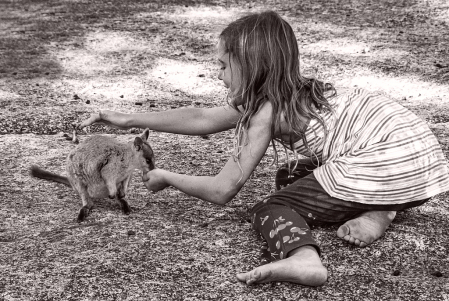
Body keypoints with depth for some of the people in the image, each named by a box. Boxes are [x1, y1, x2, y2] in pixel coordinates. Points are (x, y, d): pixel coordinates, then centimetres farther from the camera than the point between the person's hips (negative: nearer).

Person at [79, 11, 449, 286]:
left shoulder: (266, 111, -7)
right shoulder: (289, 92, 18)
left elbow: (221, 190, -4)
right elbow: (202, 117, 23)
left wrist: (166, 177, 13)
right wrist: (129, 120, 26)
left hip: (390, 164, -9)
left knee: (269, 209, -3)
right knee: (290, 177, 25)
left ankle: (302, 258, -34)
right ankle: (373, 209, 3)